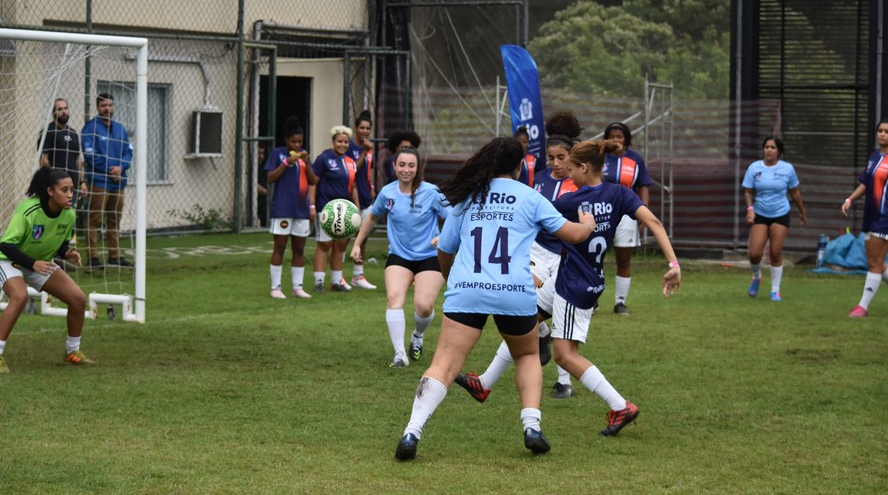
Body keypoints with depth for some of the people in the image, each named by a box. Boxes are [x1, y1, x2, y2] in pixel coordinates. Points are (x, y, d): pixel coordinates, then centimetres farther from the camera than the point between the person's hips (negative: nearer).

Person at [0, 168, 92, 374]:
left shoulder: (69, 215, -13)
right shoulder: (28, 211, -31)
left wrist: (68, 254, -18)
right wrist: (32, 263, -38)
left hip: (42, 263, 6)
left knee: (78, 298, -5)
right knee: (20, 296, -36)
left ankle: (73, 351, 16)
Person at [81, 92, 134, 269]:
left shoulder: (120, 128, 15)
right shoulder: (90, 128, -5)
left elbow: (129, 152, 11)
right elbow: (90, 155, -11)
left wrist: (121, 167, -9)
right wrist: (110, 170, -11)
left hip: (118, 182, 6)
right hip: (98, 181, -6)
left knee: (115, 221, 11)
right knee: (95, 220, -6)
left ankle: (115, 255, 17)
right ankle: (93, 256, -6)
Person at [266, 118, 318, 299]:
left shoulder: (304, 154, 12)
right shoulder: (278, 153, 0)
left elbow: (313, 181, 8)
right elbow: (271, 178, -8)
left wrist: (306, 162, -7)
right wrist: (287, 162, -17)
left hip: (301, 208, 5)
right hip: (282, 209, -5)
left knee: (299, 249, 7)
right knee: (280, 248, -2)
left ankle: (298, 287, 13)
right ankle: (275, 287, 3)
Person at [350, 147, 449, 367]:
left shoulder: (431, 192, -11)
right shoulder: (387, 193, -1)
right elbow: (372, 217, 19)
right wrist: (357, 244, 20)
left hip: (429, 257, -2)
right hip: (399, 256, 2)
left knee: (424, 306, -16)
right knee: (394, 297, -23)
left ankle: (418, 336, 20)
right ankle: (400, 354, -23)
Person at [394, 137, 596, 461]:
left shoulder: (466, 197, 16)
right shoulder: (529, 198, 9)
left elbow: (444, 250, 23)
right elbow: (574, 234, 12)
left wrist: (450, 278, 44)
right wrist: (588, 223, 36)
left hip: (465, 291, 1)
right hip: (515, 294, -1)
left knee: (444, 365, -5)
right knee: (528, 355, 25)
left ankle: (412, 433, -22)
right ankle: (531, 425, 10)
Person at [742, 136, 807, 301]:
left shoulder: (787, 169, -2)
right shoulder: (754, 168, -3)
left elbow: (794, 192, 9)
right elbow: (748, 191, 1)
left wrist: (803, 212, 16)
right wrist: (750, 208, -16)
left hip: (780, 215, 0)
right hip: (759, 215, 1)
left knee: (776, 254, -4)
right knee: (754, 253, -8)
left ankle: (775, 290, 11)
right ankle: (756, 277, 25)